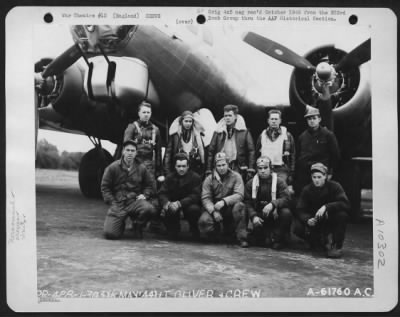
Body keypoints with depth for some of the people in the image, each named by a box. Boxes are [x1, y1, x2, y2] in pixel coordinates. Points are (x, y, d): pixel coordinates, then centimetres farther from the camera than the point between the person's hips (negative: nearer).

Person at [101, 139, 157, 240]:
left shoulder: (141, 168, 7)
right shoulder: (112, 167, 1)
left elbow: (149, 185, 21)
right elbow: (105, 187, 5)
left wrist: (144, 195, 1)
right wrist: (112, 203, -5)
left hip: (135, 201, 1)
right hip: (117, 203, -1)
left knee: (150, 209, -33)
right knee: (110, 233, -16)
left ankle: (138, 225, 2)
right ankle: (121, 223, 24)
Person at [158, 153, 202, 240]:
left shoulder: (195, 177, -7)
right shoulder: (170, 177, 4)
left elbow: (195, 196, -19)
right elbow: (162, 193, -5)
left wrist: (180, 203, -34)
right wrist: (167, 203, -30)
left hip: (189, 205, -2)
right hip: (173, 205, 2)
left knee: (194, 209, -35)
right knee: (165, 211, -30)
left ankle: (195, 232, -4)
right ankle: (173, 231, 2)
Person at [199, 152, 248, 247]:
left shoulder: (236, 176, -3)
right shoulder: (209, 179, 1)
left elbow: (239, 195, -15)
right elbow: (205, 198, -7)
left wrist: (224, 201, -31)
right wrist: (213, 211, -25)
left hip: (230, 208, -1)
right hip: (214, 208, 1)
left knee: (239, 206, -34)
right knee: (203, 221, -28)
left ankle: (242, 238, -21)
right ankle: (215, 235, 8)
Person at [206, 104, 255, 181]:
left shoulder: (244, 132, 3)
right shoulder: (218, 132, 9)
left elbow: (251, 151, 1)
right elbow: (211, 151, 9)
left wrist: (250, 170, -6)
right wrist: (209, 171, 3)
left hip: (238, 169, -2)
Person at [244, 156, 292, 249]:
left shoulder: (279, 182, -2)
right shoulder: (251, 183, 4)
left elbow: (285, 199, -16)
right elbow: (247, 203, -2)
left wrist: (272, 204, -35)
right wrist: (254, 216, -21)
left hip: (275, 215, -1)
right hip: (259, 216, 1)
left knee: (286, 213, -32)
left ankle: (279, 239, -11)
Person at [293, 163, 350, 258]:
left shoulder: (334, 186, -13)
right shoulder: (307, 190, -6)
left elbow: (345, 204, -27)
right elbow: (300, 210, -11)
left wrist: (326, 207, -39)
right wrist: (307, 220, -33)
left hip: (331, 221, -2)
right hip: (314, 221, 2)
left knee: (342, 214, -34)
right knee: (298, 228, -24)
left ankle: (336, 246, -17)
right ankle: (319, 241, 7)